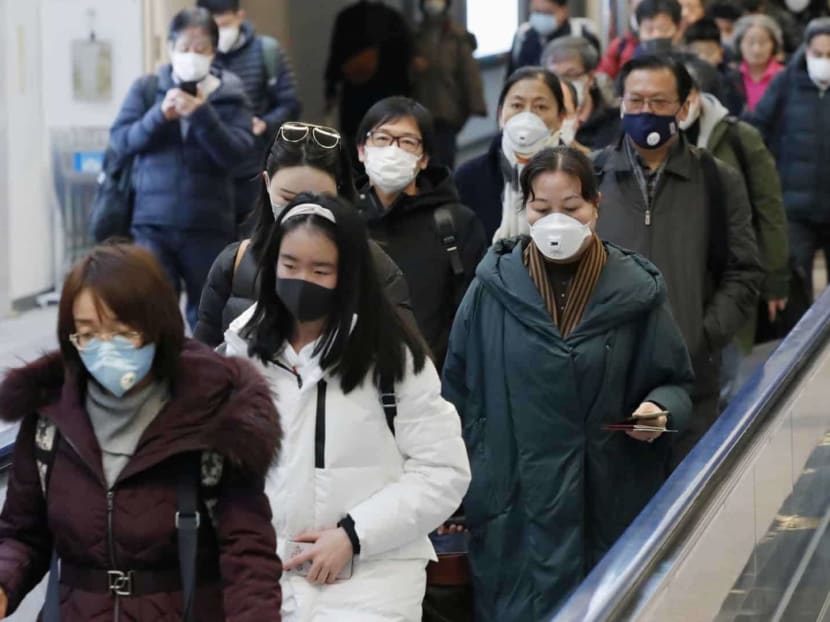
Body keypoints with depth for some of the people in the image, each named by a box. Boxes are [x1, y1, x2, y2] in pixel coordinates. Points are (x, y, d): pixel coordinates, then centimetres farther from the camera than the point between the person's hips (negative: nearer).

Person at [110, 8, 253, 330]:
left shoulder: (230, 95, 3)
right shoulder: (146, 88, 6)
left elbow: (236, 153, -8)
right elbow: (120, 140, -1)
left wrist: (201, 114, -20)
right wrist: (160, 116, -16)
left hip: (208, 225, 0)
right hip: (153, 222, 0)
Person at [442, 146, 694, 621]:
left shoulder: (635, 291, -2)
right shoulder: (494, 290, -1)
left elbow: (677, 382, 9)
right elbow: (459, 393, 7)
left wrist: (659, 409, -14)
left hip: (610, 509, 0)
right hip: (513, 512, 0)